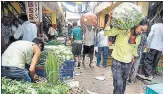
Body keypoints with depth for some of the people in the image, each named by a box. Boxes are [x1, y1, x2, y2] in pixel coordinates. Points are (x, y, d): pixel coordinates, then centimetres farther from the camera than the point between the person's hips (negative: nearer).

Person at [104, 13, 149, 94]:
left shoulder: (138, 38, 5)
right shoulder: (122, 30, -14)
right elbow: (107, 32, -18)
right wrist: (110, 19, -24)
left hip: (128, 63, 6)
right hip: (117, 61, -5)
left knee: (123, 83, 19)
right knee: (118, 84, -11)